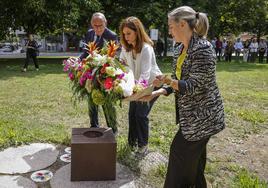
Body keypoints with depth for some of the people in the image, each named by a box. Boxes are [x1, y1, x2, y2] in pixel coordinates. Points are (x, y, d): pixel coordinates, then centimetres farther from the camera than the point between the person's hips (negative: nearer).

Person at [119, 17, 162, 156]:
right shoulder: (126, 47, -9)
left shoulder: (146, 48, -30)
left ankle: (143, 145, 10)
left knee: (141, 114, -9)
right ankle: (132, 141, 25)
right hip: (137, 83, 6)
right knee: (132, 113, 5)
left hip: (153, 83, -6)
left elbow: (145, 74, -39)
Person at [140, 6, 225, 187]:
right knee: (194, 160, 19)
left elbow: (193, 86, -23)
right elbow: (181, 81, 12)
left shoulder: (203, 48, -21)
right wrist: (156, 93, 3)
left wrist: (170, 82, -35)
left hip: (202, 115, -9)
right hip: (192, 114, 9)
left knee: (181, 152, 2)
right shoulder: (184, 48, 7)